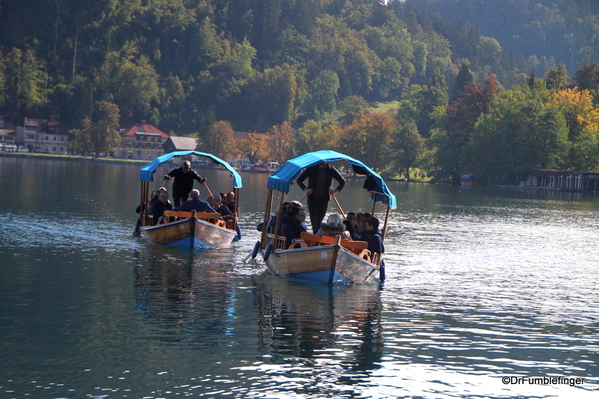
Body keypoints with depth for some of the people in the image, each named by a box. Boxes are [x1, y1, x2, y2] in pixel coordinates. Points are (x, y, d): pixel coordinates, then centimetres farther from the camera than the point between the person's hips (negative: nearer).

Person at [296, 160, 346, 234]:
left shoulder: (331, 170, -1)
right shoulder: (311, 168, 0)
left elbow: (343, 182, 8)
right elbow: (299, 180, 5)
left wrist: (336, 191, -10)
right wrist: (305, 189, -13)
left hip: (323, 200, -2)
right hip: (312, 199, 2)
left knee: (317, 222, -14)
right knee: (313, 222, 7)